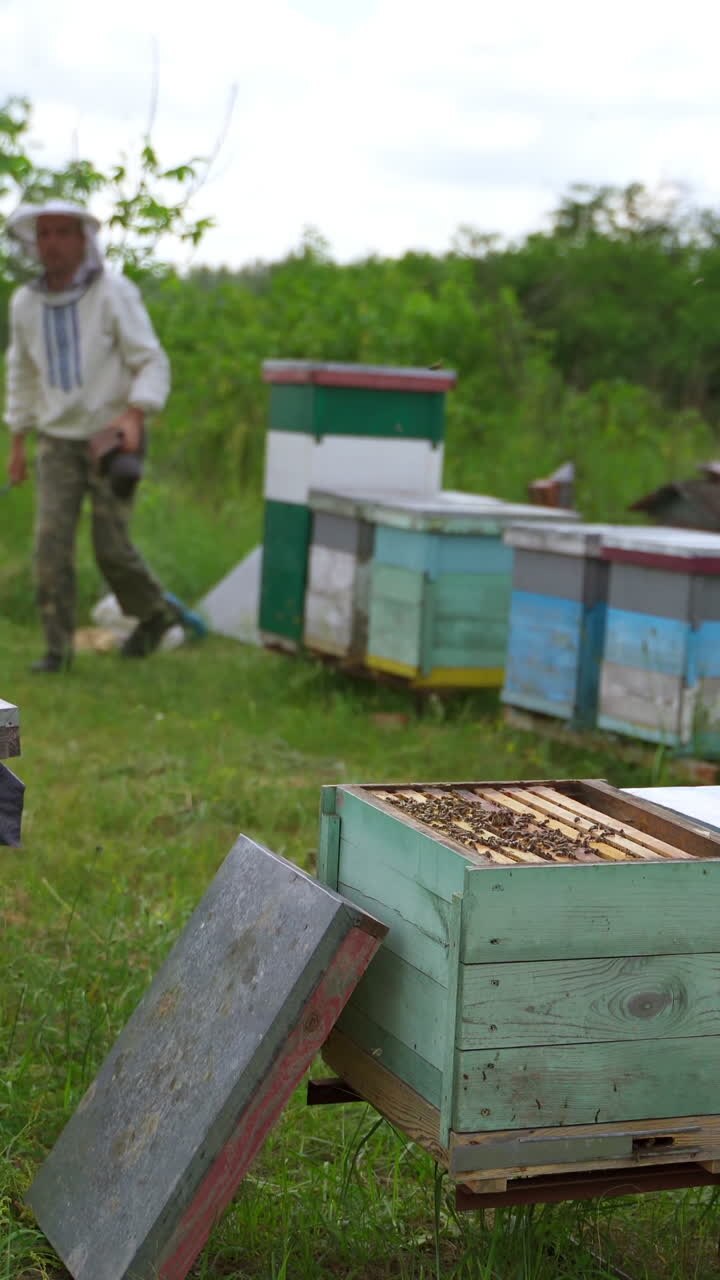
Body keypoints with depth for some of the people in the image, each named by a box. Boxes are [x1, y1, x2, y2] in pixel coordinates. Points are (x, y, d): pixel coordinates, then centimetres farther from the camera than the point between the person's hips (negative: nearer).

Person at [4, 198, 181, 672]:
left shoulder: (114, 293, -12)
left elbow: (152, 362, -14)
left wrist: (134, 414, -30)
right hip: (58, 439, 4)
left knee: (111, 545, -3)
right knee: (52, 540, -8)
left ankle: (155, 612, 25)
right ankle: (58, 646, 0)